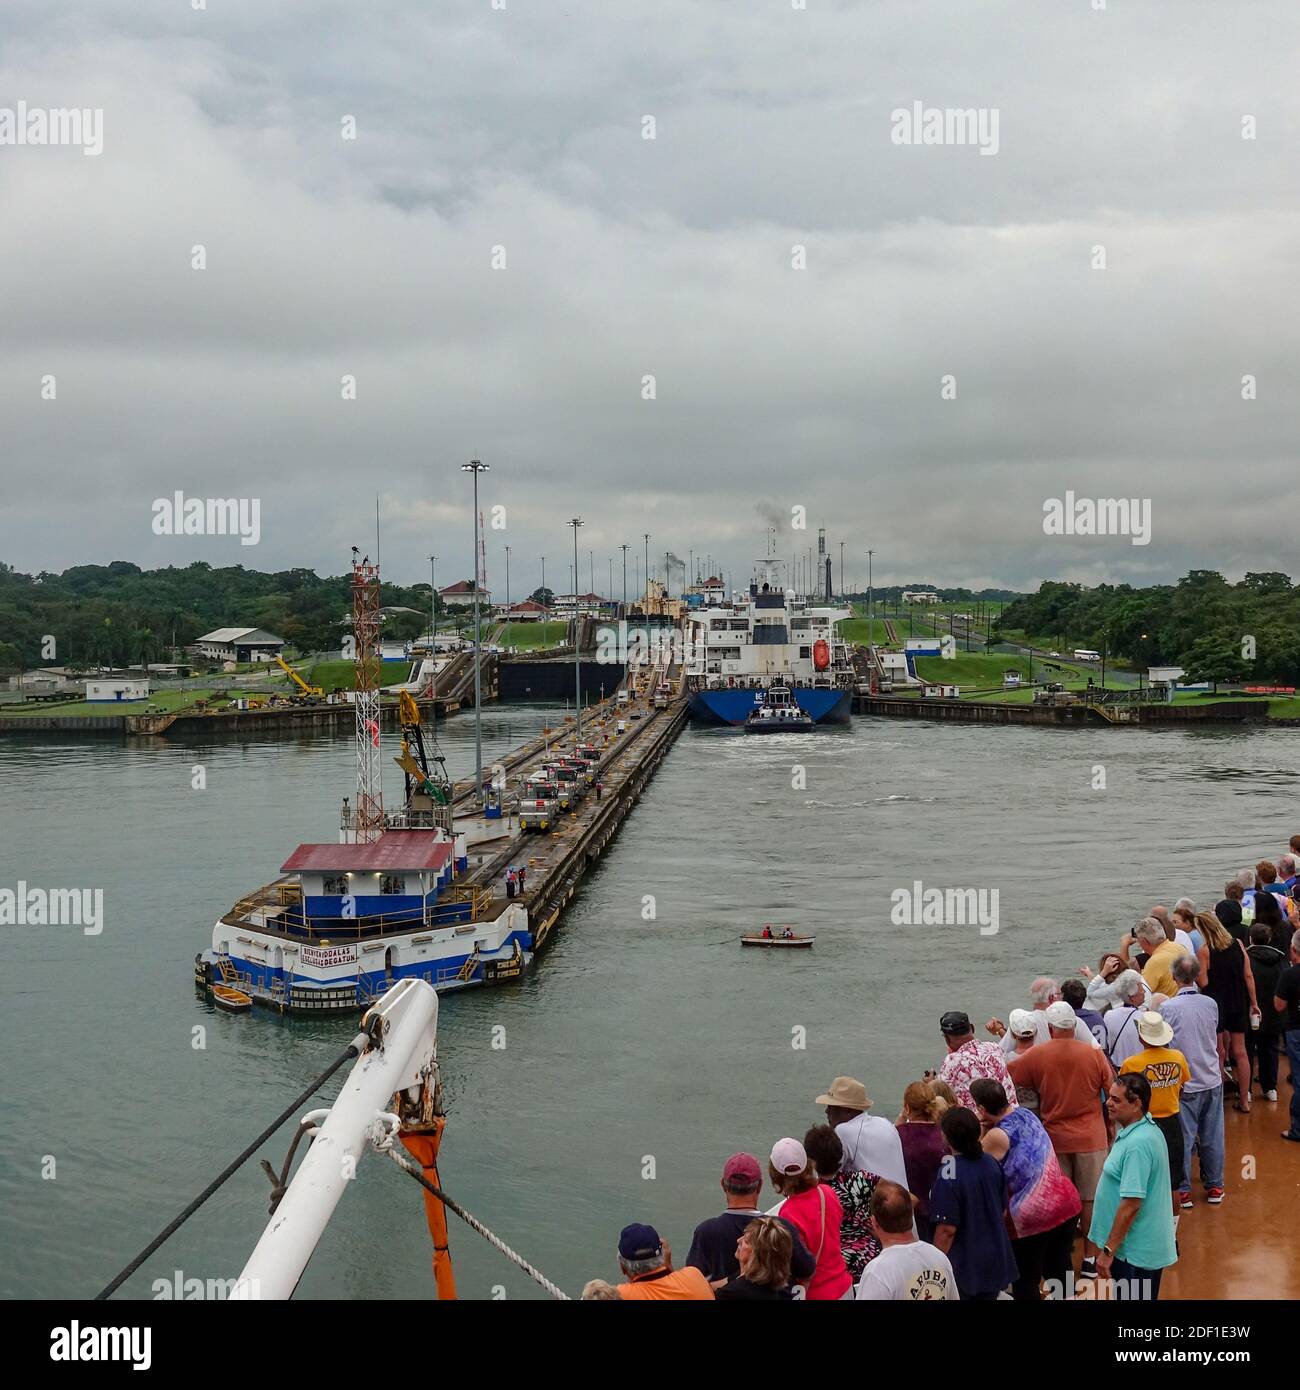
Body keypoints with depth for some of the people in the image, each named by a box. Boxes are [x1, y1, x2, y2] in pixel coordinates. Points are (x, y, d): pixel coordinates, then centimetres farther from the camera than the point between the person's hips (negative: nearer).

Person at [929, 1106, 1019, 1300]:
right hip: (996, 1260, 6)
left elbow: (947, 1229, -21)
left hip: (965, 1267, -6)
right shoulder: (992, 1164, -2)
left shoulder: (949, 1175, -23)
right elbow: (1003, 1211, 9)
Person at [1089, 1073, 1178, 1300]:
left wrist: (1108, 1250, -21)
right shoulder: (1144, 1129, 6)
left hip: (1135, 1251, -10)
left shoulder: (1137, 1144, -26)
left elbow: (1131, 1204, -27)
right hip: (1140, 1245, 10)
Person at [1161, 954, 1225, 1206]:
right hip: (1212, 1080, 4)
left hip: (1184, 1084, -4)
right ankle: (1215, 1187, 25)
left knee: (1184, 1138, 6)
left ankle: (1183, 1191, 12)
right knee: (1212, 1136, 14)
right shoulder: (1211, 1004, -4)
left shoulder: (1168, 1007, -17)